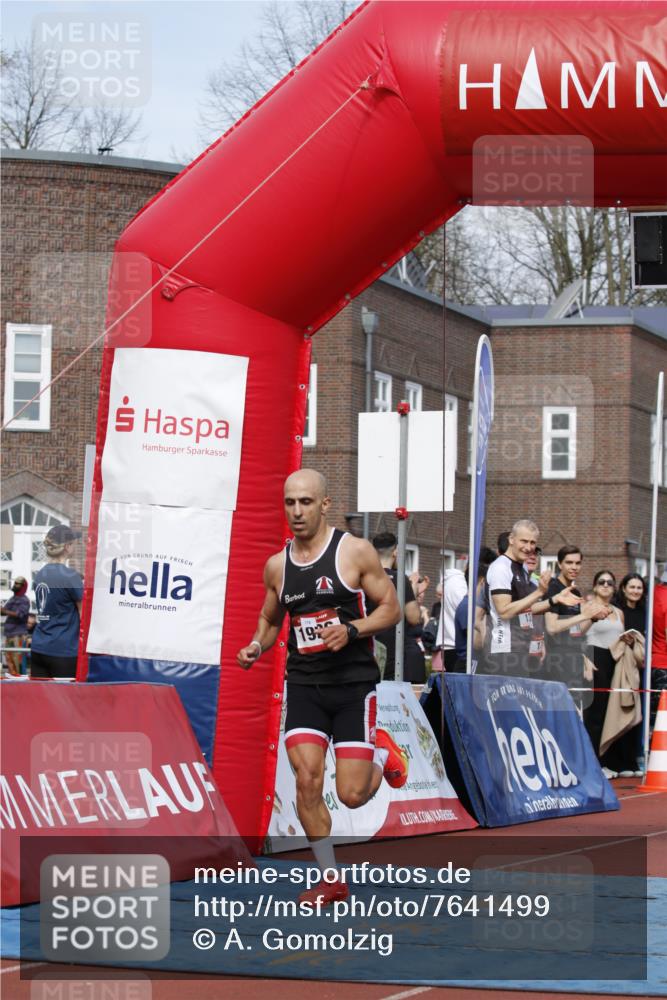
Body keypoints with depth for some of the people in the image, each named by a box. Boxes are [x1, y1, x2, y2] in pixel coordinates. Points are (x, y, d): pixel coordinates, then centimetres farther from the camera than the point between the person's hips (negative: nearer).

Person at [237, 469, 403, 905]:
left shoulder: (356, 551, -7)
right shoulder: (277, 566, 6)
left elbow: (391, 607, -4)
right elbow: (270, 618, 22)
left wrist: (351, 630, -20)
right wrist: (257, 646, 1)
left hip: (353, 682, -3)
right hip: (304, 684, 4)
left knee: (352, 795, -7)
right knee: (307, 780, -10)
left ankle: (381, 752, 29)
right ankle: (330, 880, 5)